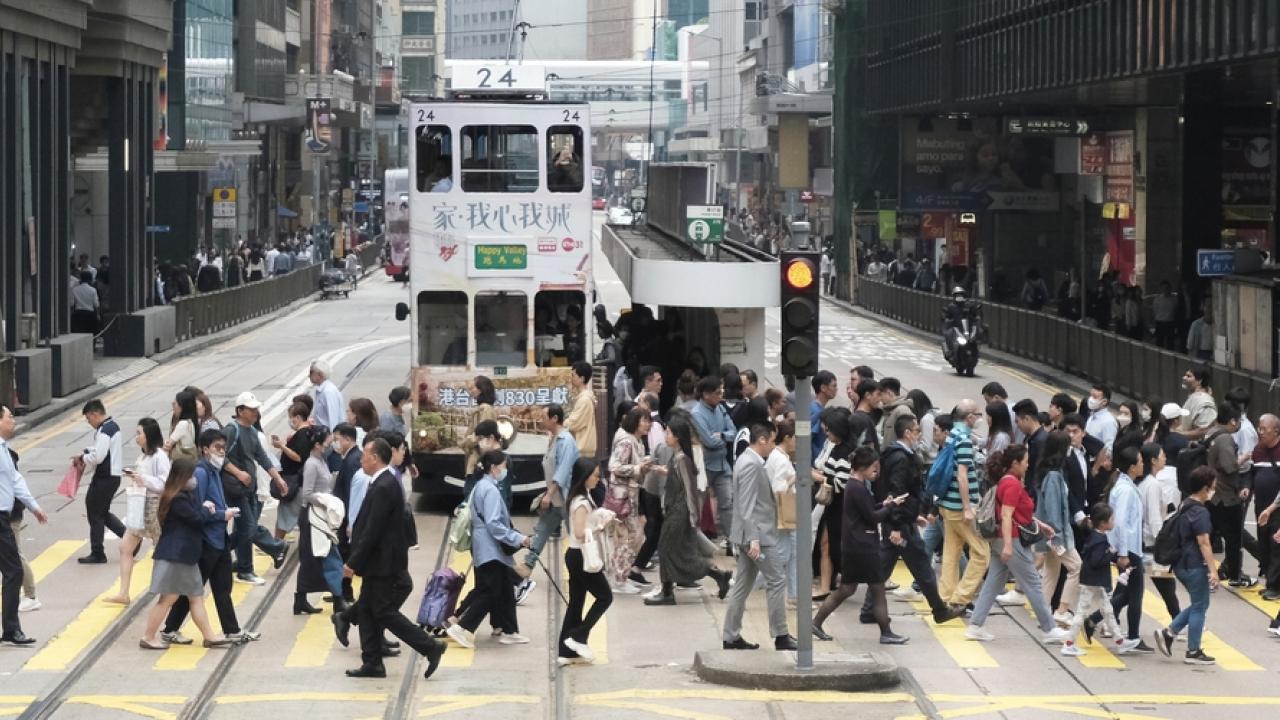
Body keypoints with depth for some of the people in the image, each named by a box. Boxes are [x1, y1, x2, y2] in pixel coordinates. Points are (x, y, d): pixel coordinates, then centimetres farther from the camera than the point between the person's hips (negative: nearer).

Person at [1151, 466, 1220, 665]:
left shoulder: (1185, 507, 11)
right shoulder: (1200, 512, -17)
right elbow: (1204, 543, -22)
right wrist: (1213, 570, -23)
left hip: (1182, 564, 9)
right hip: (1195, 566, -9)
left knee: (1199, 604, 18)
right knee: (1200, 606, 2)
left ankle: (1168, 633, 11)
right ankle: (1193, 652, 8)